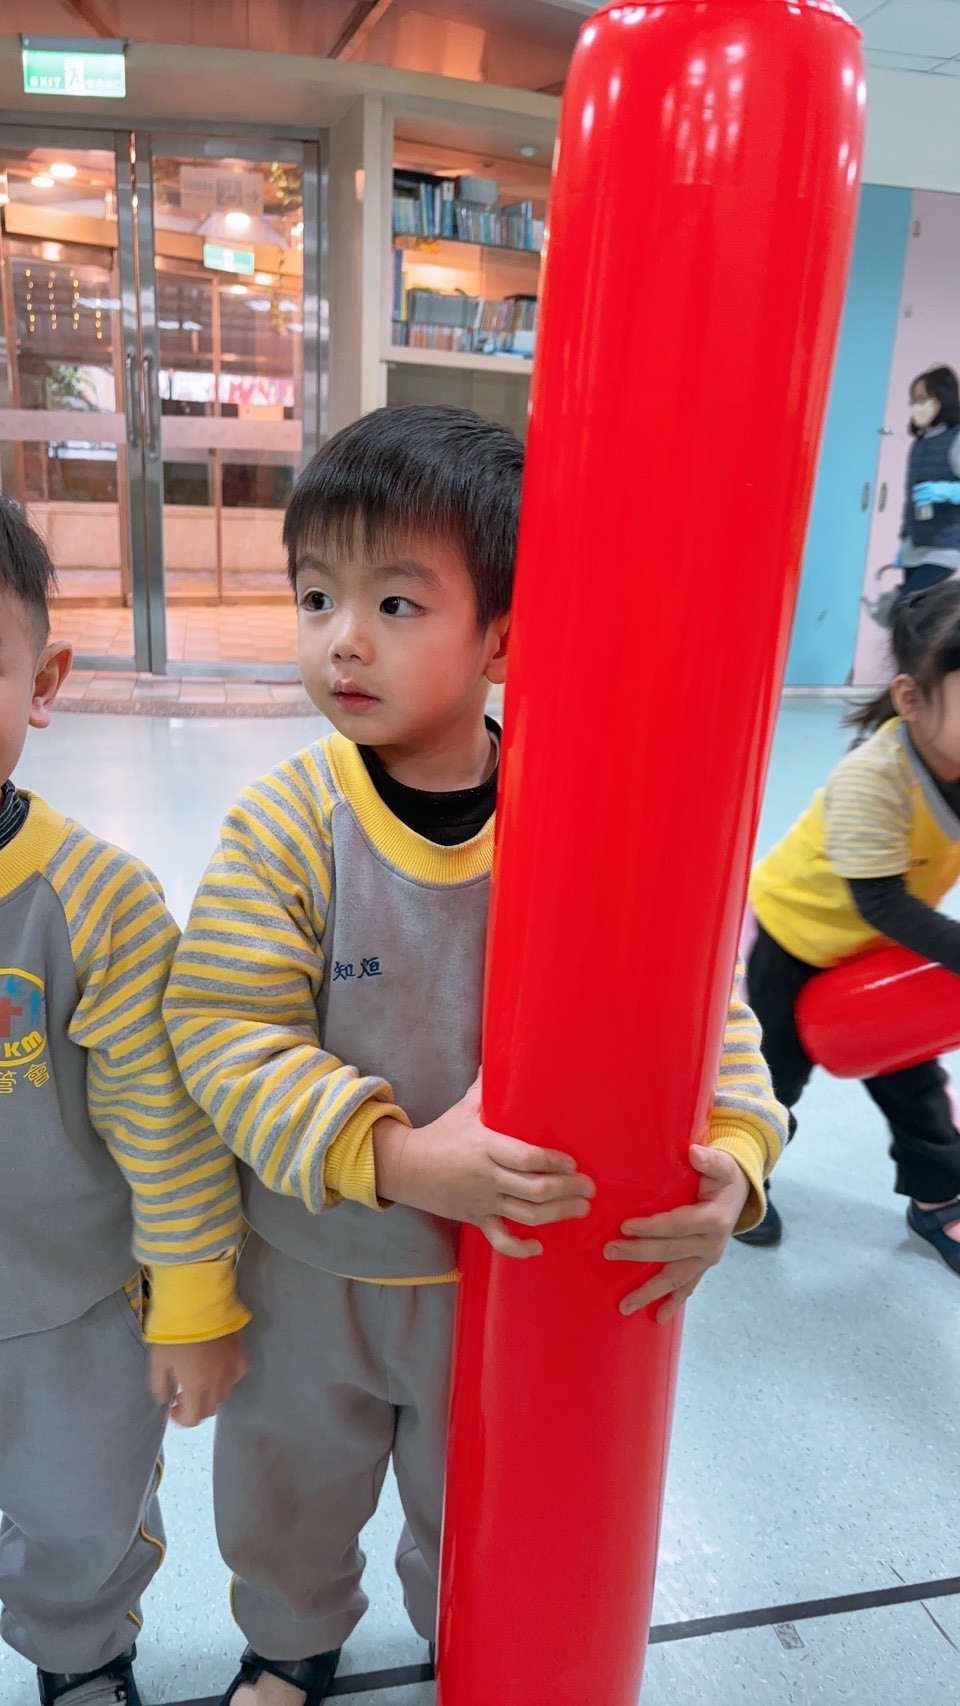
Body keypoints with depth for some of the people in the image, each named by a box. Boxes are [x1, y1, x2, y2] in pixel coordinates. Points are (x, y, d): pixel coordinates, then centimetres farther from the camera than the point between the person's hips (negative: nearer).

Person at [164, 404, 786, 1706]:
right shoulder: (284, 822, -20)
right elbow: (226, 1029, -22)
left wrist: (730, 1157, -30)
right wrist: (397, 1158, -33)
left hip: (519, 1270, 0)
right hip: (312, 1262, 1)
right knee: (281, 1497, 28)